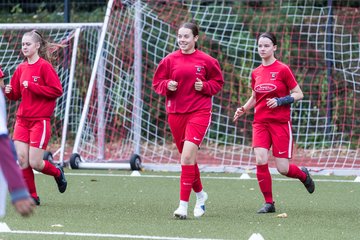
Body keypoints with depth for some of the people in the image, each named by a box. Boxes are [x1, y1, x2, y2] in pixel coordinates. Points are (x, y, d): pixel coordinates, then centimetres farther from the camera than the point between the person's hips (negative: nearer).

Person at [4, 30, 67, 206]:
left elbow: (57, 90, -15)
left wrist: (32, 86, -18)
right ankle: (32, 196, 8)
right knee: (21, 159, -5)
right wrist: (8, 91, -7)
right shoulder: (21, 68, 9)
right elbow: (16, 94, 16)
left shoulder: (44, 66, -9)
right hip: (22, 119, 6)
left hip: (40, 120, -6)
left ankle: (57, 173, 25)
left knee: (35, 163, -6)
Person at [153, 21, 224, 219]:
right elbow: (157, 82, 10)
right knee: (187, 157, 13)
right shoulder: (170, 60, 4)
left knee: (187, 155, -18)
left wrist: (204, 86, -9)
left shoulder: (206, 61, -1)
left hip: (199, 112, -4)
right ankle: (200, 194, 37)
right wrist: (167, 86, -11)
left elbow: (218, 82, 10)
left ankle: (183, 204, -17)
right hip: (175, 112, 4)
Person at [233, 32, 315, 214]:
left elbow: (298, 94, -4)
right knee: (260, 161, -15)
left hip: (280, 123, -4)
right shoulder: (256, 73, 8)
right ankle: (269, 202, -2)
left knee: (283, 169, -5)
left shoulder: (283, 69, -7)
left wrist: (280, 101, -18)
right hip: (260, 122, 4)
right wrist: (243, 109, 4)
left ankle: (303, 175, 30)